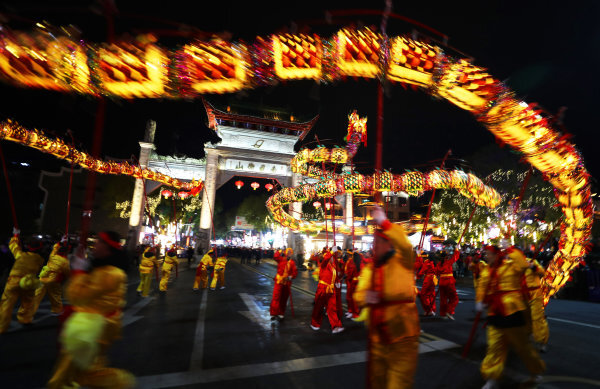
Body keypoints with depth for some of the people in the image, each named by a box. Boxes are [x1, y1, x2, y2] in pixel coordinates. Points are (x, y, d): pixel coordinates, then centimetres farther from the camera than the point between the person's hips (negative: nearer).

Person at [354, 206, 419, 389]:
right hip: (377, 334, 6)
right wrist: (365, 297, -12)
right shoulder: (369, 268, 9)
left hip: (402, 334, -6)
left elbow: (405, 245, -29)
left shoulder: (401, 261, -7)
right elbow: (359, 295, 11)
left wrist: (383, 223, -33)